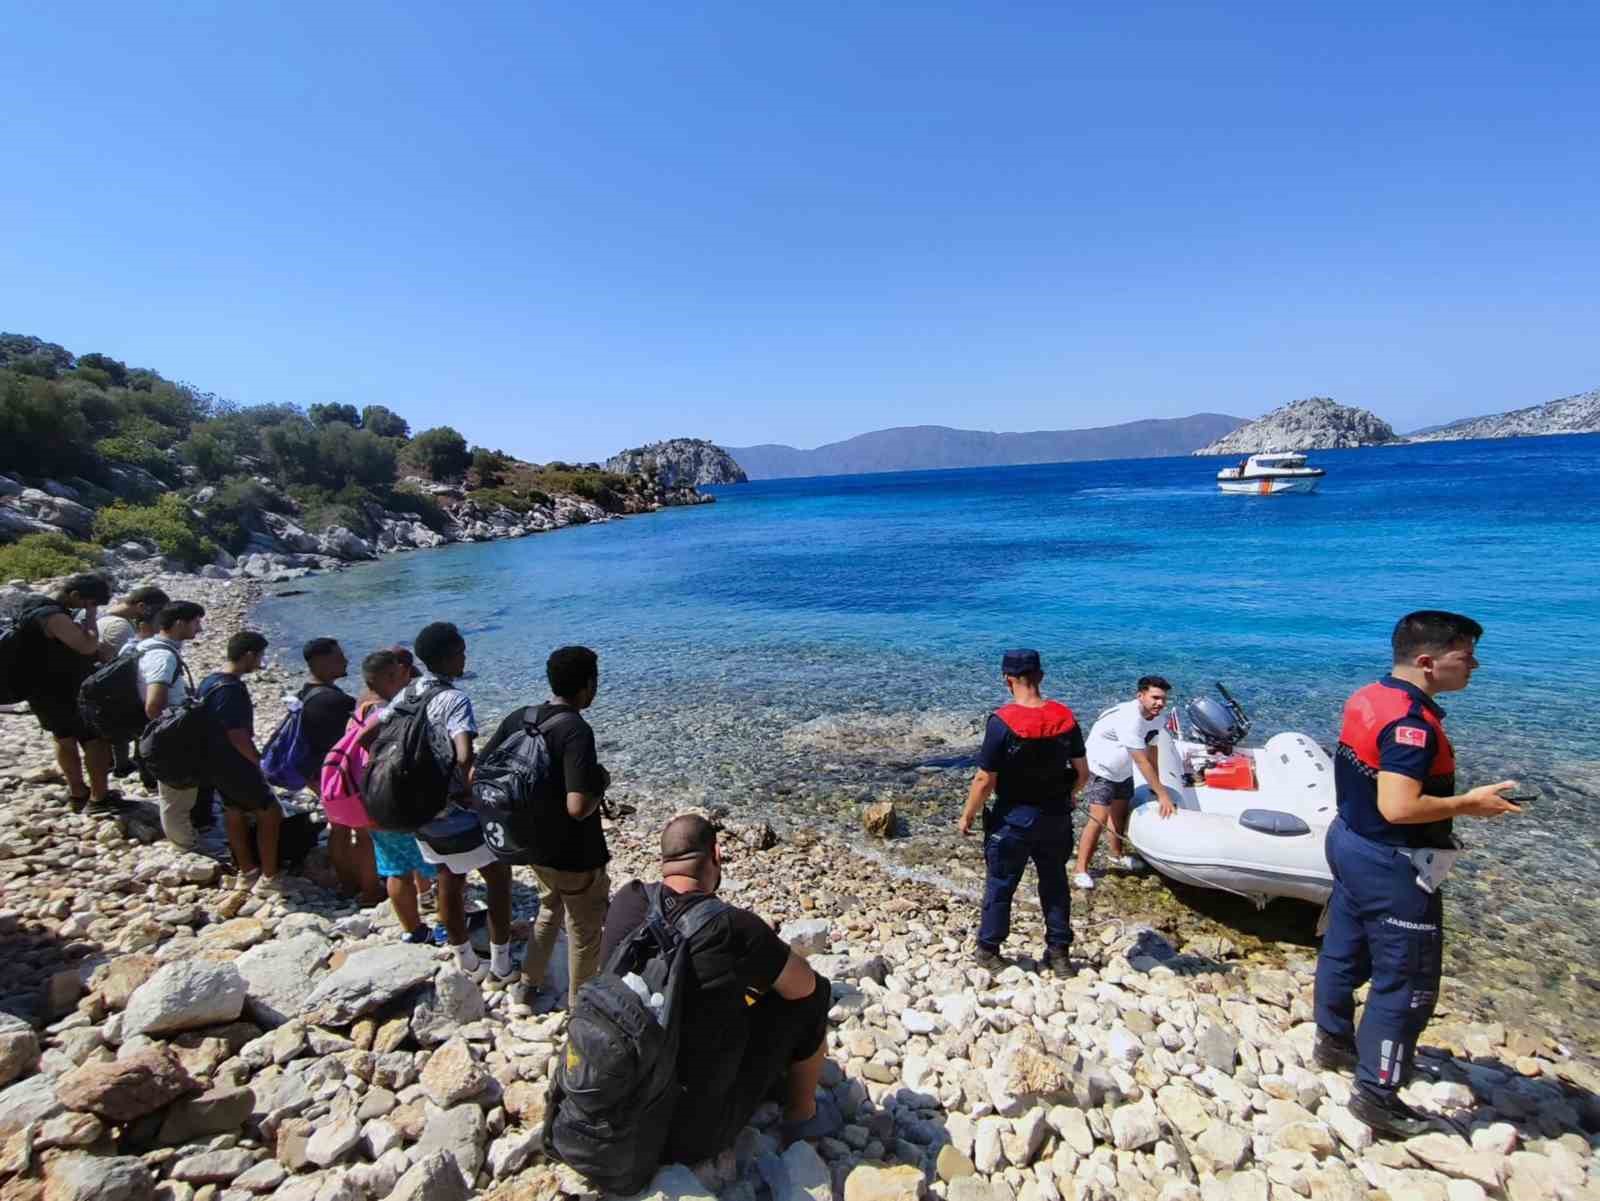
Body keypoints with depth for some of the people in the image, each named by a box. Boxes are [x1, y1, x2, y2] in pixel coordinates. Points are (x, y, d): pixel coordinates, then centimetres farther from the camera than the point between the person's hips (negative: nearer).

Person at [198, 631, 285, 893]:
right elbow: (238, 736, -24)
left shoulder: (210, 680, 5)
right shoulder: (231, 689, -25)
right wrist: (259, 762, -11)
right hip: (233, 764, -10)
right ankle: (268, 878, 5)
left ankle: (247, 872, 31)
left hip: (216, 761, 10)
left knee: (235, 814, 19)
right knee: (270, 813, 0)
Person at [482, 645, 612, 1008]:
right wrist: (601, 782, -13)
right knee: (585, 931, 16)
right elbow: (578, 808, -33)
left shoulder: (518, 718, -6)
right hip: (575, 855, -7)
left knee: (549, 909, 32)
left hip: (533, 844, 7)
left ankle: (528, 985, 44)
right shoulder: (576, 730, -27)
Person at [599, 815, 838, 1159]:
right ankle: (802, 1115, 24)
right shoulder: (733, 927, -25)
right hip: (697, 1133, -6)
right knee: (815, 993, 3)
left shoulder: (627, 900, -9)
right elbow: (804, 984, -8)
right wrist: (763, 969, 11)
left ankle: (772, 1079, 40)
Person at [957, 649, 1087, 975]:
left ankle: (988, 951, 25)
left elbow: (985, 780, -18)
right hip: (1057, 819, 4)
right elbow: (1082, 773, 2)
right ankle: (1060, 954, 30)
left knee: (1000, 886, 12)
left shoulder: (1002, 721, -21)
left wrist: (968, 815, -4)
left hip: (1014, 820, -4)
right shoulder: (1066, 718, -6)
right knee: (1055, 884, 20)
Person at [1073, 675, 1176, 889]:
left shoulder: (1155, 718, -6)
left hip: (1122, 771, 9)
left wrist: (1157, 787, -2)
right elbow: (1142, 761, -32)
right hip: (1100, 770, -9)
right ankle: (1080, 869, -8)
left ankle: (1117, 856, 43)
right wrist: (1162, 794, -29)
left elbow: (1152, 755, 0)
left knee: (1120, 812, 22)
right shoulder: (1129, 718, -34)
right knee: (1099, 818, -16)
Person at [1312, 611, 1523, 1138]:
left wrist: (1449, 796, 16)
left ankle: (1333, 1042, 41)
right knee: (1407, 981, 4)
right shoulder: (1413, 723, -27)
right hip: (1391, 865, -9)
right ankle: (1376, 1093, 15)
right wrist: (1467, 804, -17)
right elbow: (1398, 808, -30)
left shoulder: (1366, 697, 2)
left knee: (1344, 951, 22)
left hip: (1350, 841, 9)